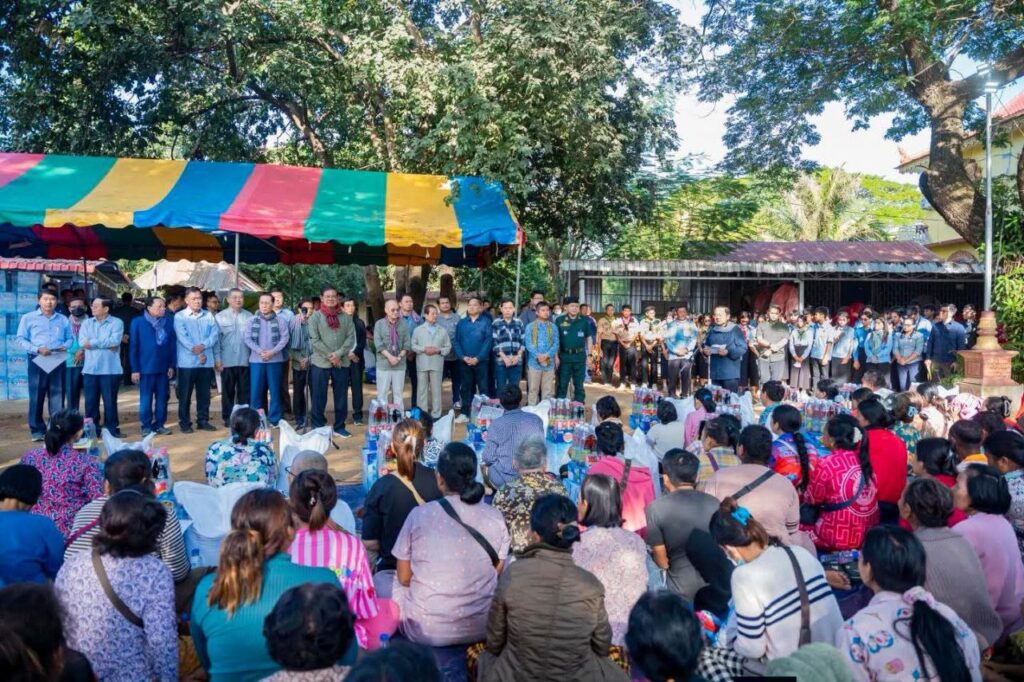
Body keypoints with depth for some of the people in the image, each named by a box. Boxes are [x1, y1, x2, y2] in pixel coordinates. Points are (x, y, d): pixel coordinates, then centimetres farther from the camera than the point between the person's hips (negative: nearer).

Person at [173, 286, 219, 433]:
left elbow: (215, 334, -1)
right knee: (185, 394, 3)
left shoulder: (209, 316, 9)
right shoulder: (179, 316, -1)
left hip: (206, 361, 3)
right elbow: (182, 337, -11)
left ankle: (203, 421, 19)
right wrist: (196, 353, -17)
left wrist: (203, 346, -18)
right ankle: (185, 423, 10)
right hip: (187, 362, -3)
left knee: (204, 394, 10)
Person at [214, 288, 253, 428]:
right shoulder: (220, 317, -1)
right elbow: (216, 339, -2)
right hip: (227, 361, -1)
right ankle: (228, 418, 16)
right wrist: (217, 359, -6)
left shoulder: (249, 316, 3)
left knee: (244, 391, 7)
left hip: (245, 360, 1)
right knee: (228, 391, 7)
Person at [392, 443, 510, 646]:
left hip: (427, 631, -2)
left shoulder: (420, 515, -12)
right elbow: (496, 574, 6)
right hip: (482, 629, 3)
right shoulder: (495, 517, -7)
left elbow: (404, 578, -2)